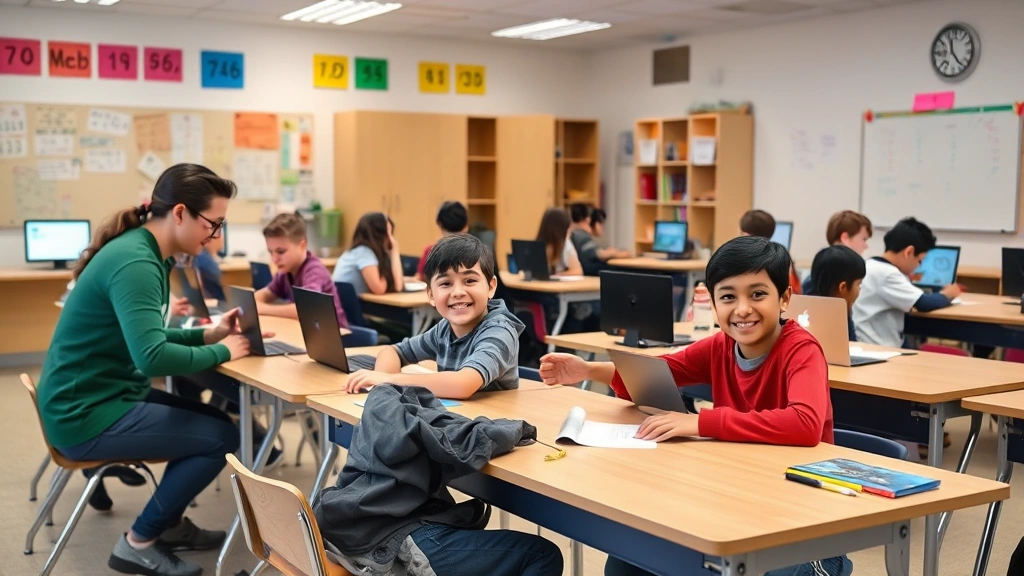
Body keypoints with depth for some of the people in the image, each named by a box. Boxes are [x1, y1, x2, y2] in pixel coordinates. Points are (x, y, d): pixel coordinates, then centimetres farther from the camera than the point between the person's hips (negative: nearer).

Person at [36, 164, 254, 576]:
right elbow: (152, 356, -37)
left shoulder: (146, 252, 7)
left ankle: (170, 524, 30)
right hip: (85, 414, -10)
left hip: (101, 396, 10)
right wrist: (221, 351, -21)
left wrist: (208, 334, 4)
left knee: (212, 420, 16)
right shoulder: (134, 263, -25)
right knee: (221, 437, -7)